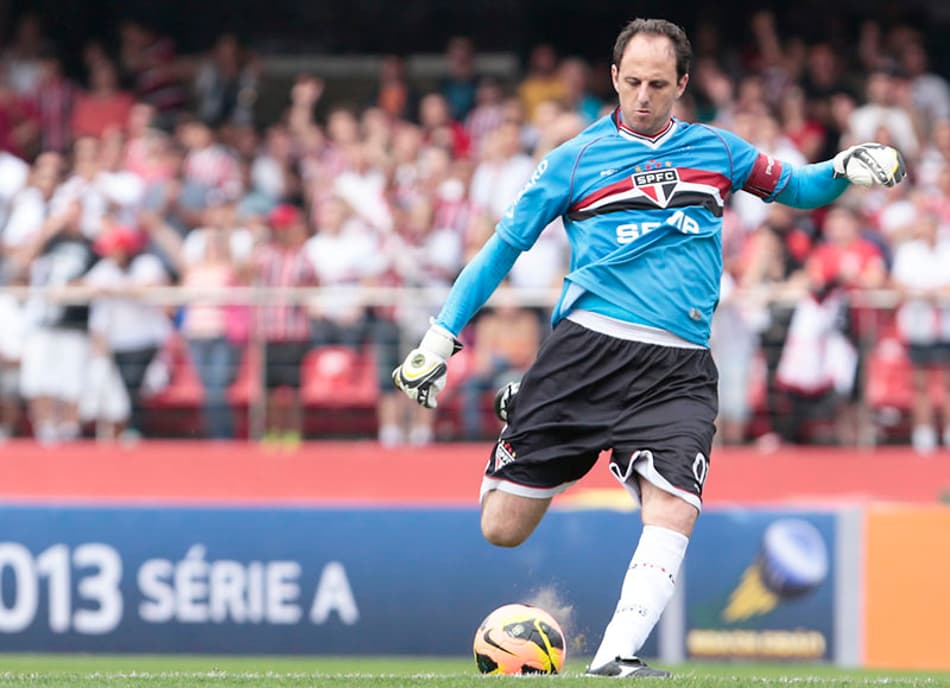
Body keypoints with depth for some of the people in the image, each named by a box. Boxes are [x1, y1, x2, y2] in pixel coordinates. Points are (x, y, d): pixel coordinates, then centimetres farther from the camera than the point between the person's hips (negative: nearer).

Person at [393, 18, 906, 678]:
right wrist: (440, 339, 9)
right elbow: (503, 248, 12)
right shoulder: (576, 159, 8)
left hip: (678, 372, 1)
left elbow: (797, 187, 25)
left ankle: (615, 661, -25)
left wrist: (845, 169, 2)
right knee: (501, 530, 0)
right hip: (586, 350, -1)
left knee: (672, 512, -24)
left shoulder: (716, 150, 14)